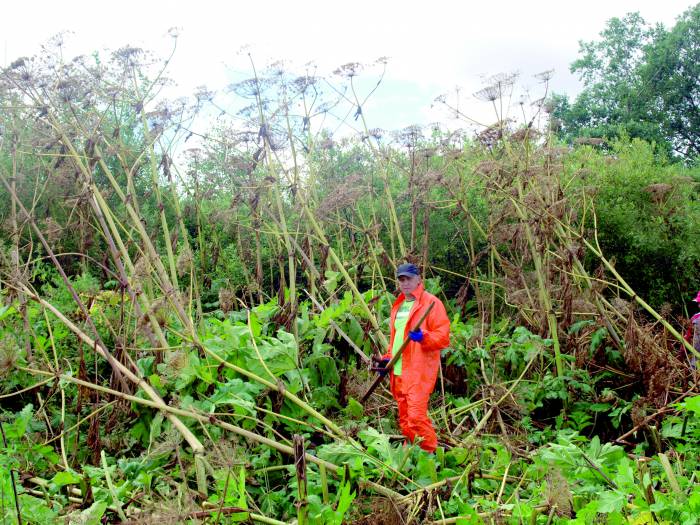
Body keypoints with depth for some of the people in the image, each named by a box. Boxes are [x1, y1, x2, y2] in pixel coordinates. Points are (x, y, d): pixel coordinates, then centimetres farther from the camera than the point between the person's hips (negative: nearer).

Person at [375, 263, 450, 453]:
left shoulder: (431, 303, -6)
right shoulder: (398, 305, 18)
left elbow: (443, 336, -12)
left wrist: (423, 337, -29)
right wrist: (388, 358, 16)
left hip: (419, 371, -8)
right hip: (399, 371, 8)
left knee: (416, 416, -14)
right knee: (404, 418, 13)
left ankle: (430, 454, 0)